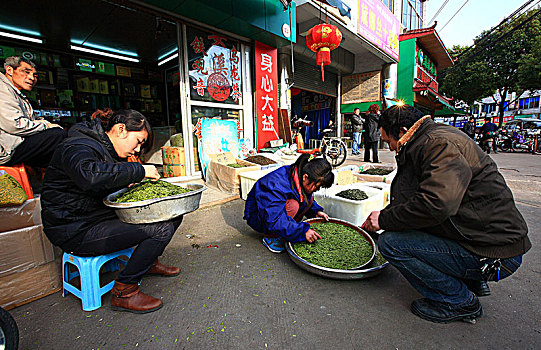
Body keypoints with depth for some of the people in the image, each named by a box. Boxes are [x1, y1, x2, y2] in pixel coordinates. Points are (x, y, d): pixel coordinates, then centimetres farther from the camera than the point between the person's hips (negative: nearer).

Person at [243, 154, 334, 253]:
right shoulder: (277, 185, -35)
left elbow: (308, 198, 11)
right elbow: (273, 220, -38)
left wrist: (316, 211, -7)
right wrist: (303, 231, -38)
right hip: (257, 217, -8)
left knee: (308, 198, -8)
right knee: (292, 205, -33)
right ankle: (270, 237, -13)